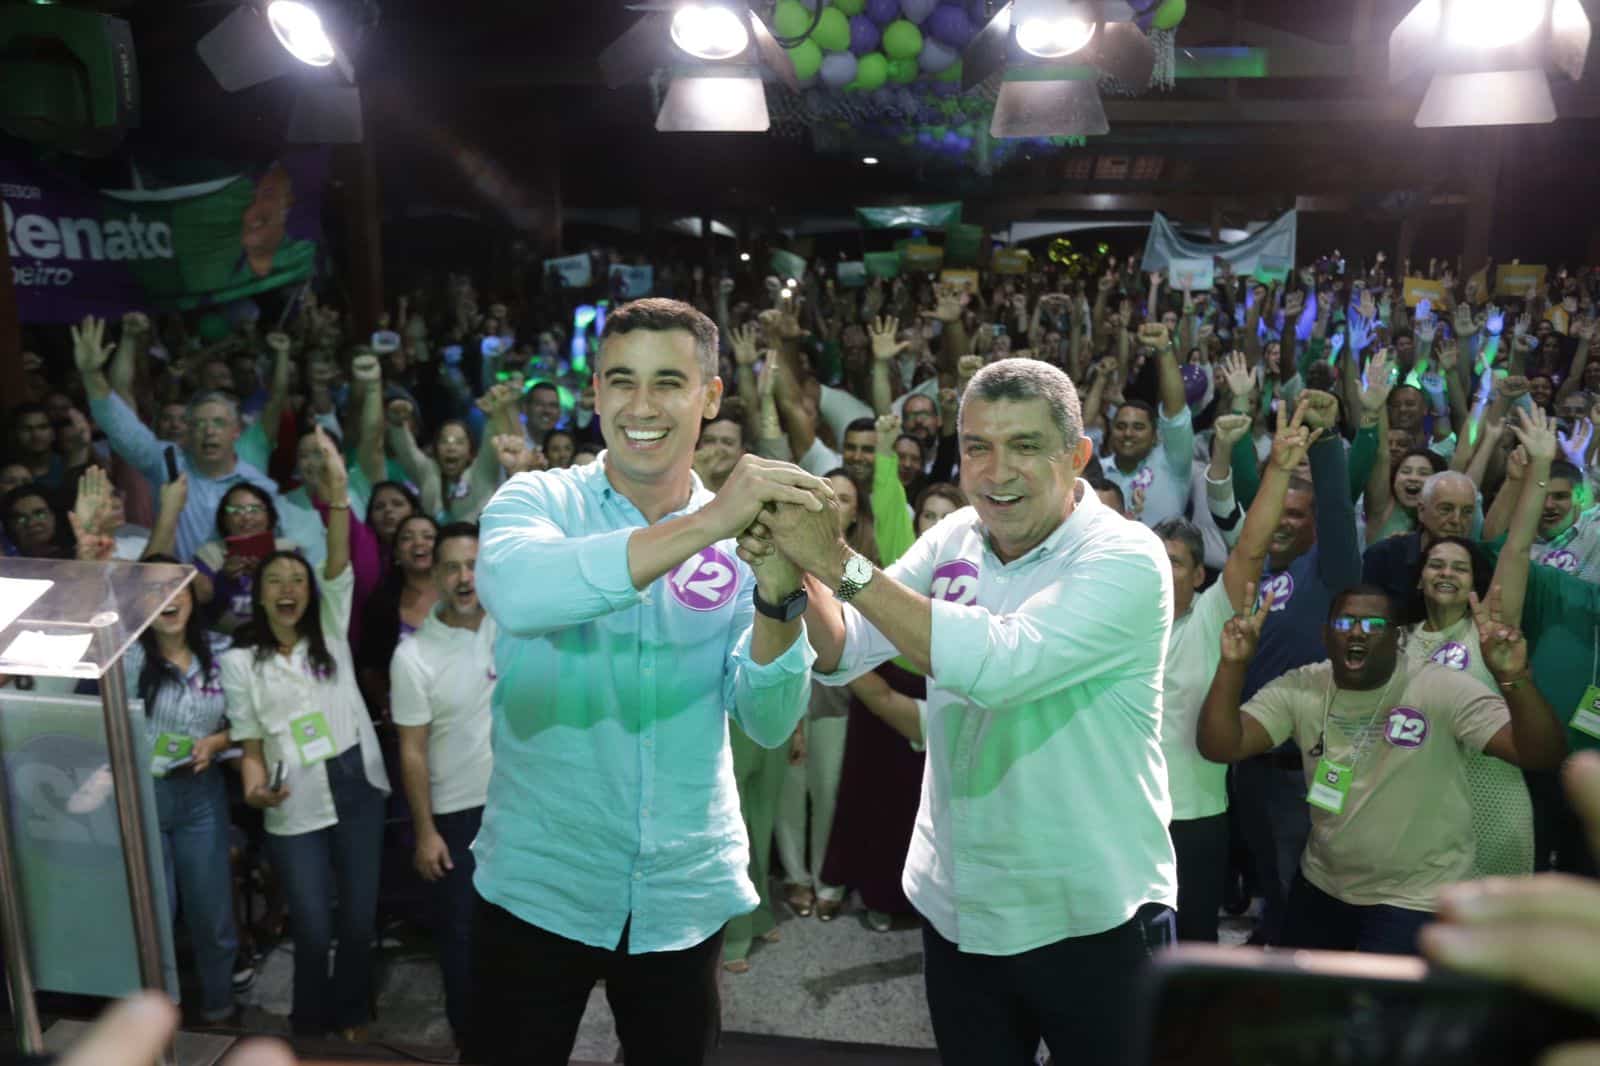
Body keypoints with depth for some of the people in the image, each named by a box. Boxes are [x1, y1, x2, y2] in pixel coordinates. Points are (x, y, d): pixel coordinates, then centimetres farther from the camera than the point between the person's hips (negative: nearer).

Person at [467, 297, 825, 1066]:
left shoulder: (743, 537, -2)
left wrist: (778, 587, -25)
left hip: (688, 896, 2)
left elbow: (770, 724, -10)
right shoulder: (538, 499, -8)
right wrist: (702, 526, -38)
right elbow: (515, 594, -32)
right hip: (538, 887, -2)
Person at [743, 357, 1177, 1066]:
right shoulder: (953, 540, 0)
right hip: (954, 910, 5)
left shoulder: (1125, 558, -18)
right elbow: (838, 654, -1)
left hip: (1092, 921, -5)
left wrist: (839, 562, -31)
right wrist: (795, 573, -21)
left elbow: (997, 663, -32)